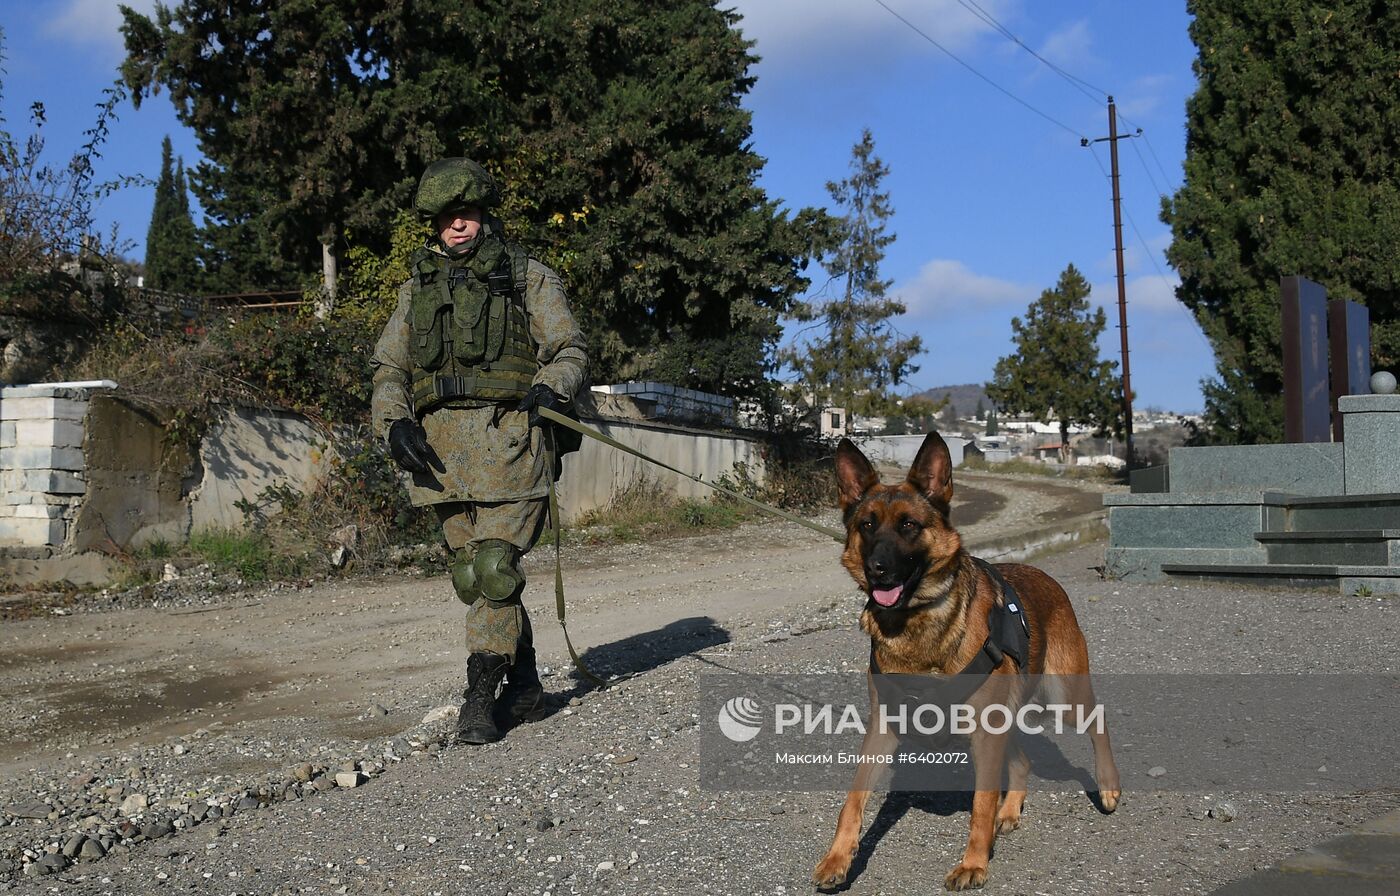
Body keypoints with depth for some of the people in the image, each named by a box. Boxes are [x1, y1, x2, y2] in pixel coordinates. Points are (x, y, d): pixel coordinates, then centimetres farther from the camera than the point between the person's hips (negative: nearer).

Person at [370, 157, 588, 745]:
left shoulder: (528, 277, 9)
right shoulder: (417, 288, 21)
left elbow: (569, 350, 5)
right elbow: (388, 369, 18)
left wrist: (550, 388, -17)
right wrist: (394, 422, -1)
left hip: (508, 437, -4)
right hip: (440, 447, 5)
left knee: (494, 567, -13)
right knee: (470, 575, 6)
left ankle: (480, 699, -6)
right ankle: (525, 688, 18)